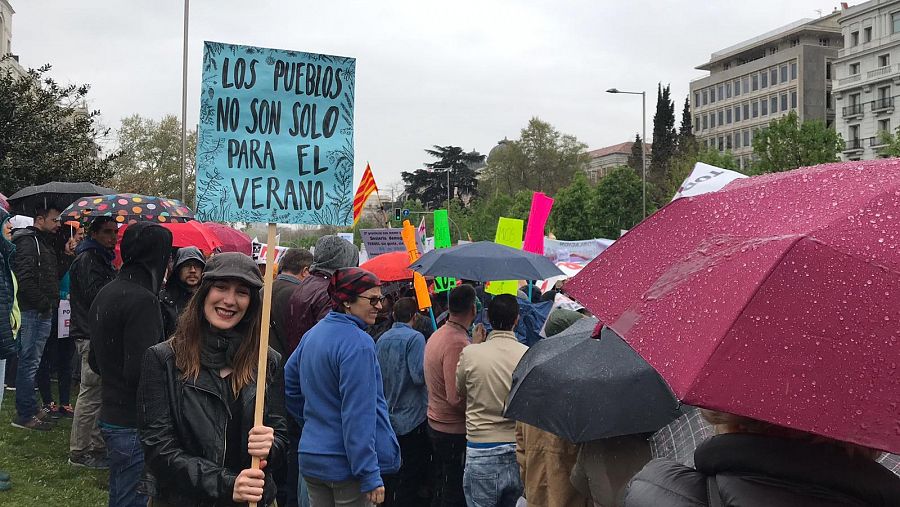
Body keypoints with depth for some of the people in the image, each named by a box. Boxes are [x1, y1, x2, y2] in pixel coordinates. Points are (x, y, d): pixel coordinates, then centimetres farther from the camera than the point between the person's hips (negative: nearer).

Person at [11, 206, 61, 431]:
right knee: (29, 362, -5)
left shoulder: (46, 243, 20)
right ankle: (25, 415, 0)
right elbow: (24, 279, -20)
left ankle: (29, 407, 24)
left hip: (44, 312, 9)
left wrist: (51, 303, 12)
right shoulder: (28, 241, -10)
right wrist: (44, 303, -15)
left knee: (32, 361, 15)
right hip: (32, 312, -9)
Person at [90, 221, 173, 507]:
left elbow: (95, 363, 19)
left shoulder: (105, 294, 11)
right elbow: (140, 372, -25)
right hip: (134, 425, -10)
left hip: (111, 417, 10)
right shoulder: (143, 300, -20)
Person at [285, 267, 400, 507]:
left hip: (310, 460, 8)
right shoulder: (358, 343, -18)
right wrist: (370, 476, -20)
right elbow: (359, 414, -22)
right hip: (346, 466, -8)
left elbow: (288, 383, 18)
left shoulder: (313, 334, 8)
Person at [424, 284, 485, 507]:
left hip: (435, 424, 9)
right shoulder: (458, 343, -23)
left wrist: (474, 345, 14)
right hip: (455, 430, -9)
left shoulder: (438, 335, 7)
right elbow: (456, 398, -26)